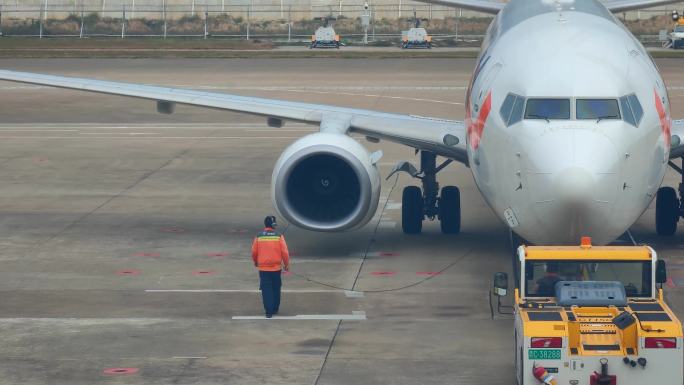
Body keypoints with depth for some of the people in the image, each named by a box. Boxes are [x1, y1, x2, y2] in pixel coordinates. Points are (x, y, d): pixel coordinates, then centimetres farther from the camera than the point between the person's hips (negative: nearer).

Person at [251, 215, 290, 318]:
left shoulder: (259, 237, -5)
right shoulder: (279, 236, -7)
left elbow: (254, 252, 1)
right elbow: (284, 252, -8)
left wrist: (256, 262, 21)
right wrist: (286, 264, 7)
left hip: (263, 268, 0)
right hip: (276, 267, 1)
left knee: (266, 290, 2)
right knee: (276, 289, 16)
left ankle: (269, 311, -5)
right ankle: (275, 309, 26)